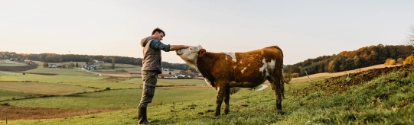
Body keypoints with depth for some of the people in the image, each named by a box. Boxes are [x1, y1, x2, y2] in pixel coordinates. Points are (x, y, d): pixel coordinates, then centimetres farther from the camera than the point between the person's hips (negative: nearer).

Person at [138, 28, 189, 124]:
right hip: (151, 71, -10)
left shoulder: (147, 43, 26)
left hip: (148, 71, 10)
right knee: (146, 97, -10)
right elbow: (167, 47, -15)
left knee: (146, 97, 9)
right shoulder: (153, 41, -5)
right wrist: (183, 46, -11)